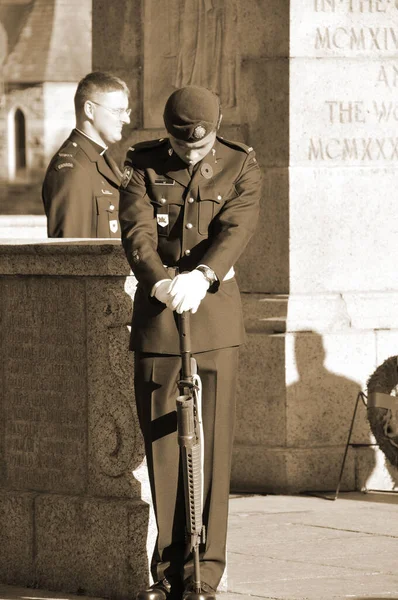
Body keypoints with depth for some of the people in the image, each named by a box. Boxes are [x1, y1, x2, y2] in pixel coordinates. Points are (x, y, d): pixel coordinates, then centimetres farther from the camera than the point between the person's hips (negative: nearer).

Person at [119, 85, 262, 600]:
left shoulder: (240, 166, 2)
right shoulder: (142, 165, 3)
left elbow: (236, 229, -14)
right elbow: (137, 232, -11)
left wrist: (201, 276, -33)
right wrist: (161, 281, -30)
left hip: (215, 311, -1)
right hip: (156, 313, 1)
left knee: (211, 443, -4)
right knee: (160, 442, 4)